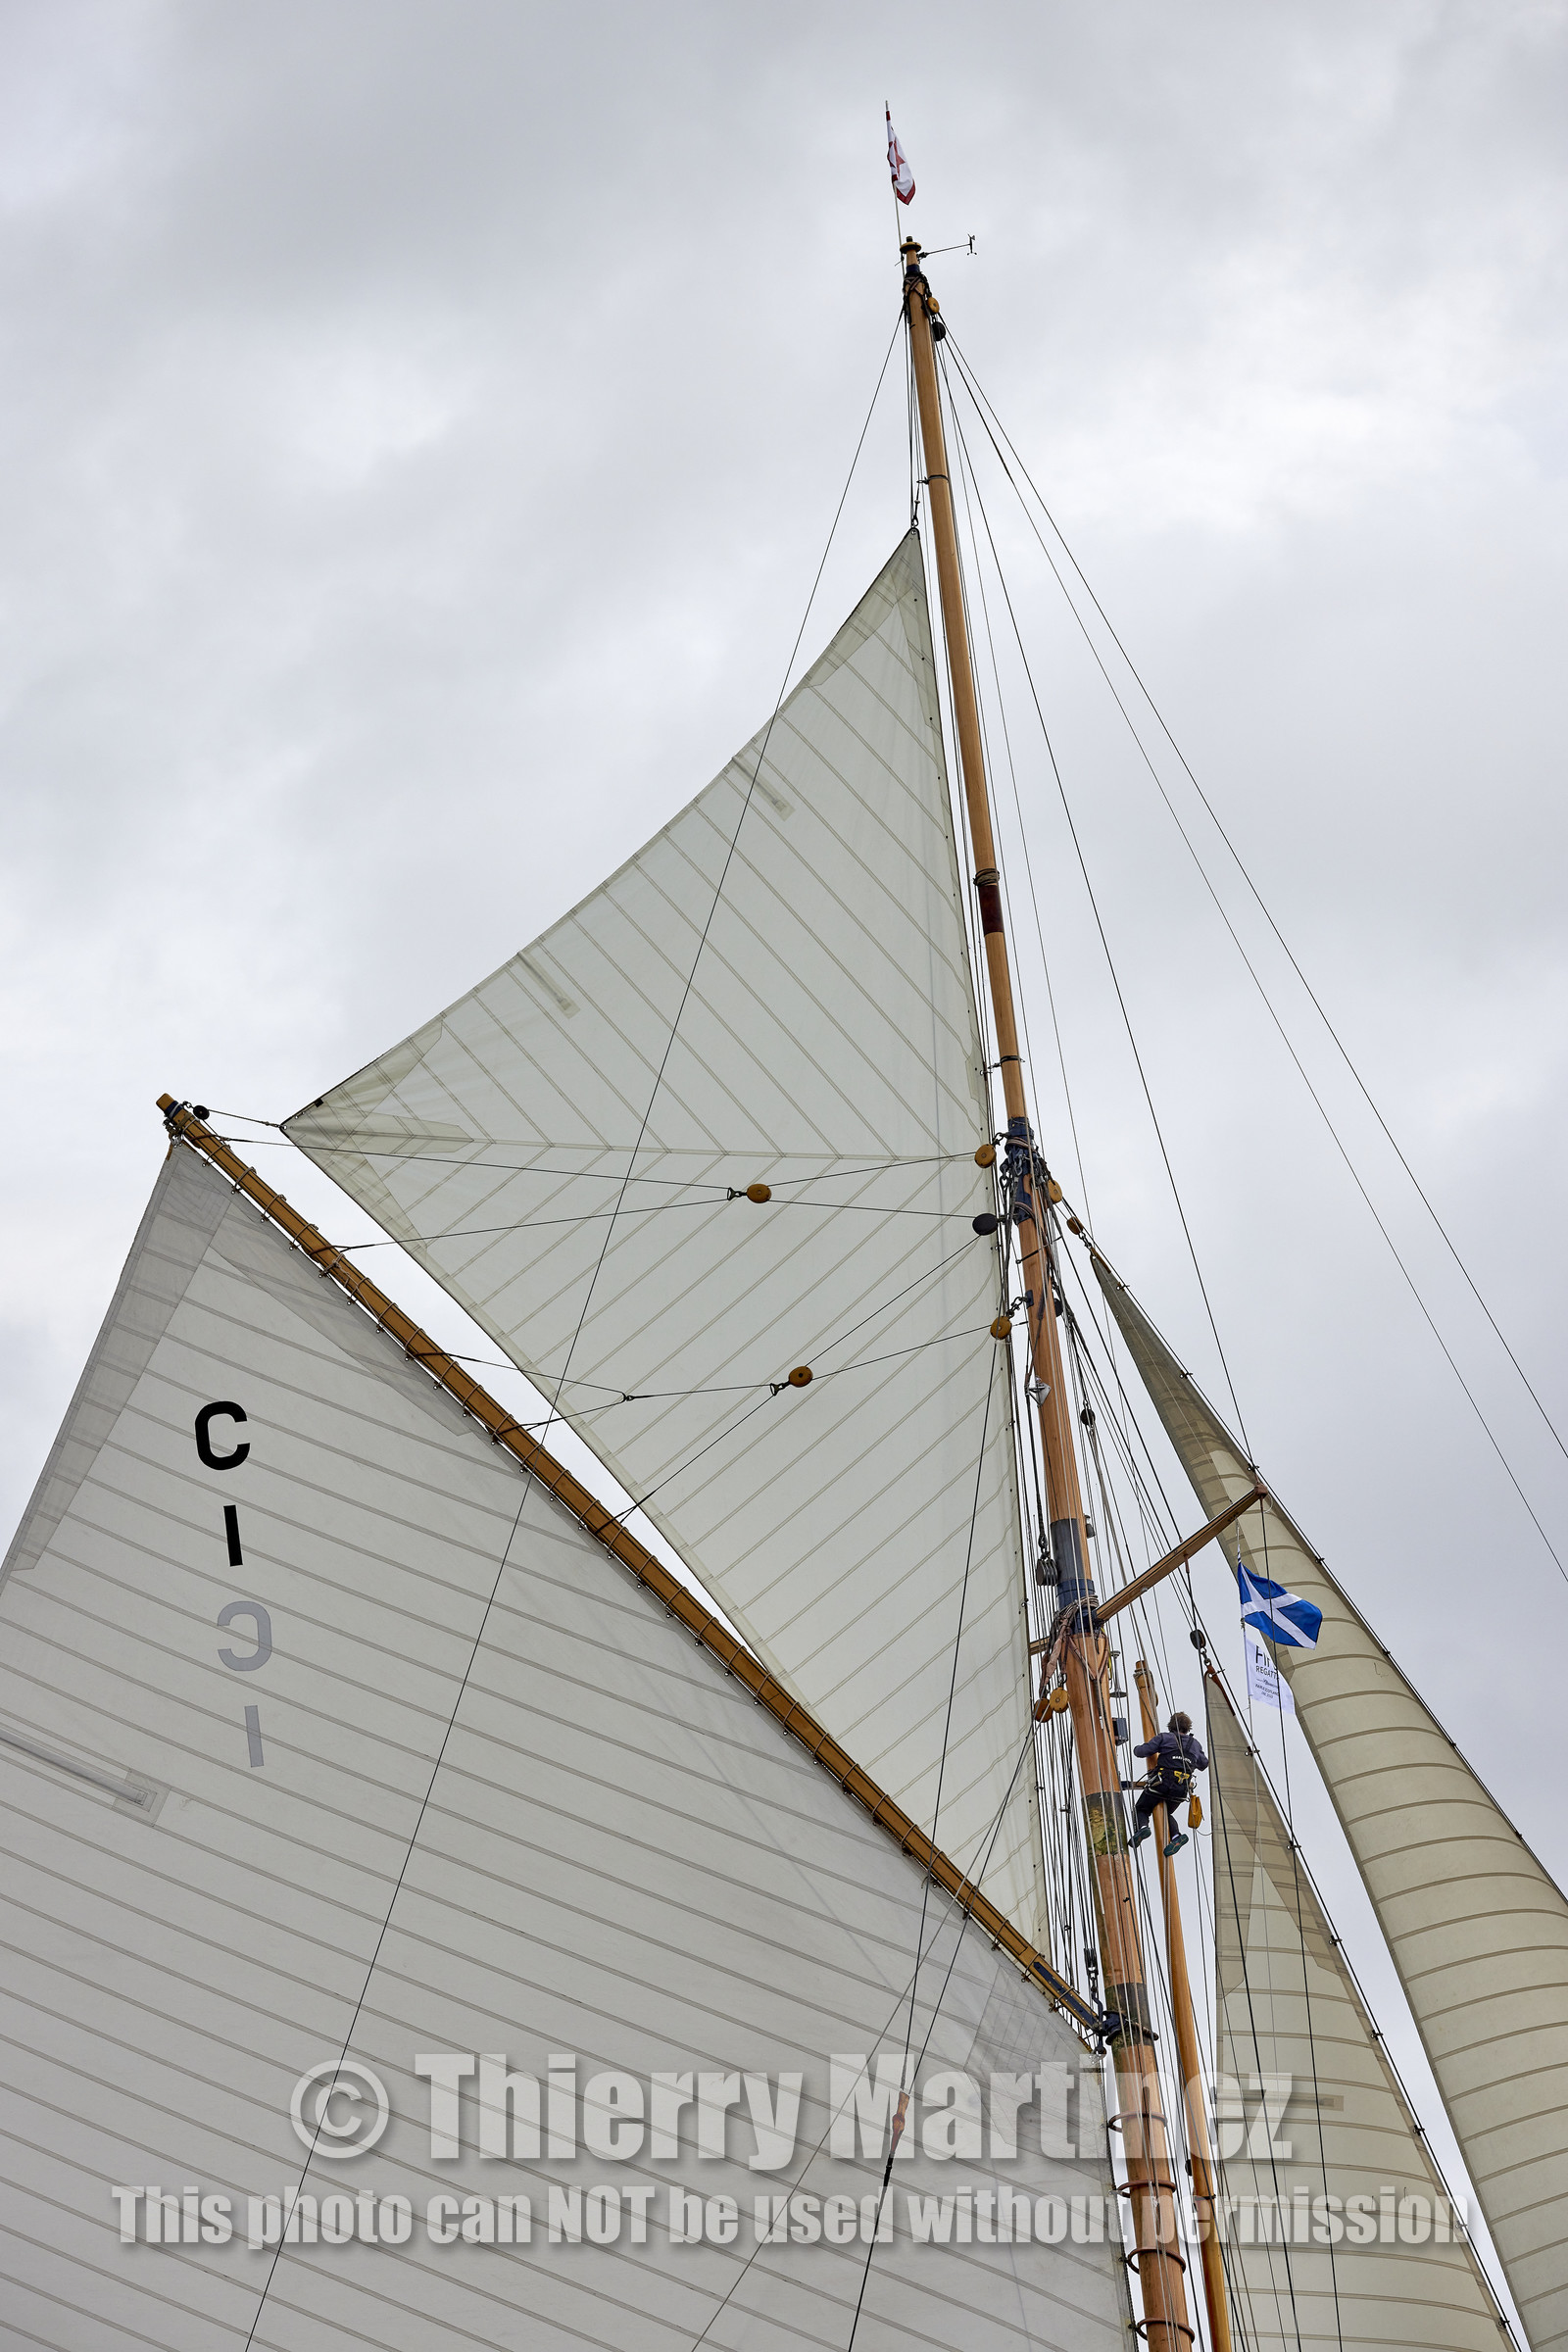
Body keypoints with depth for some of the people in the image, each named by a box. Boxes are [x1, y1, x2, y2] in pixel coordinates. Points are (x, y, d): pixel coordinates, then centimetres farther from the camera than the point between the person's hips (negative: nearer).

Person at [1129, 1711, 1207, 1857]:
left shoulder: (1164, 1737, 5)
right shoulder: (1195, 1744, 17)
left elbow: (1142, 1751, 1)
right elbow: (1204, 1765, 31)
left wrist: (1136, 1749, 24)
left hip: (1161, 1784, -4)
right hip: (1181, 1789, 4)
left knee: (1141, 1809, 10)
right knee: (1167, 1814, 26)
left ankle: (1142, 1827, -24)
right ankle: (1176, 1835, -4)